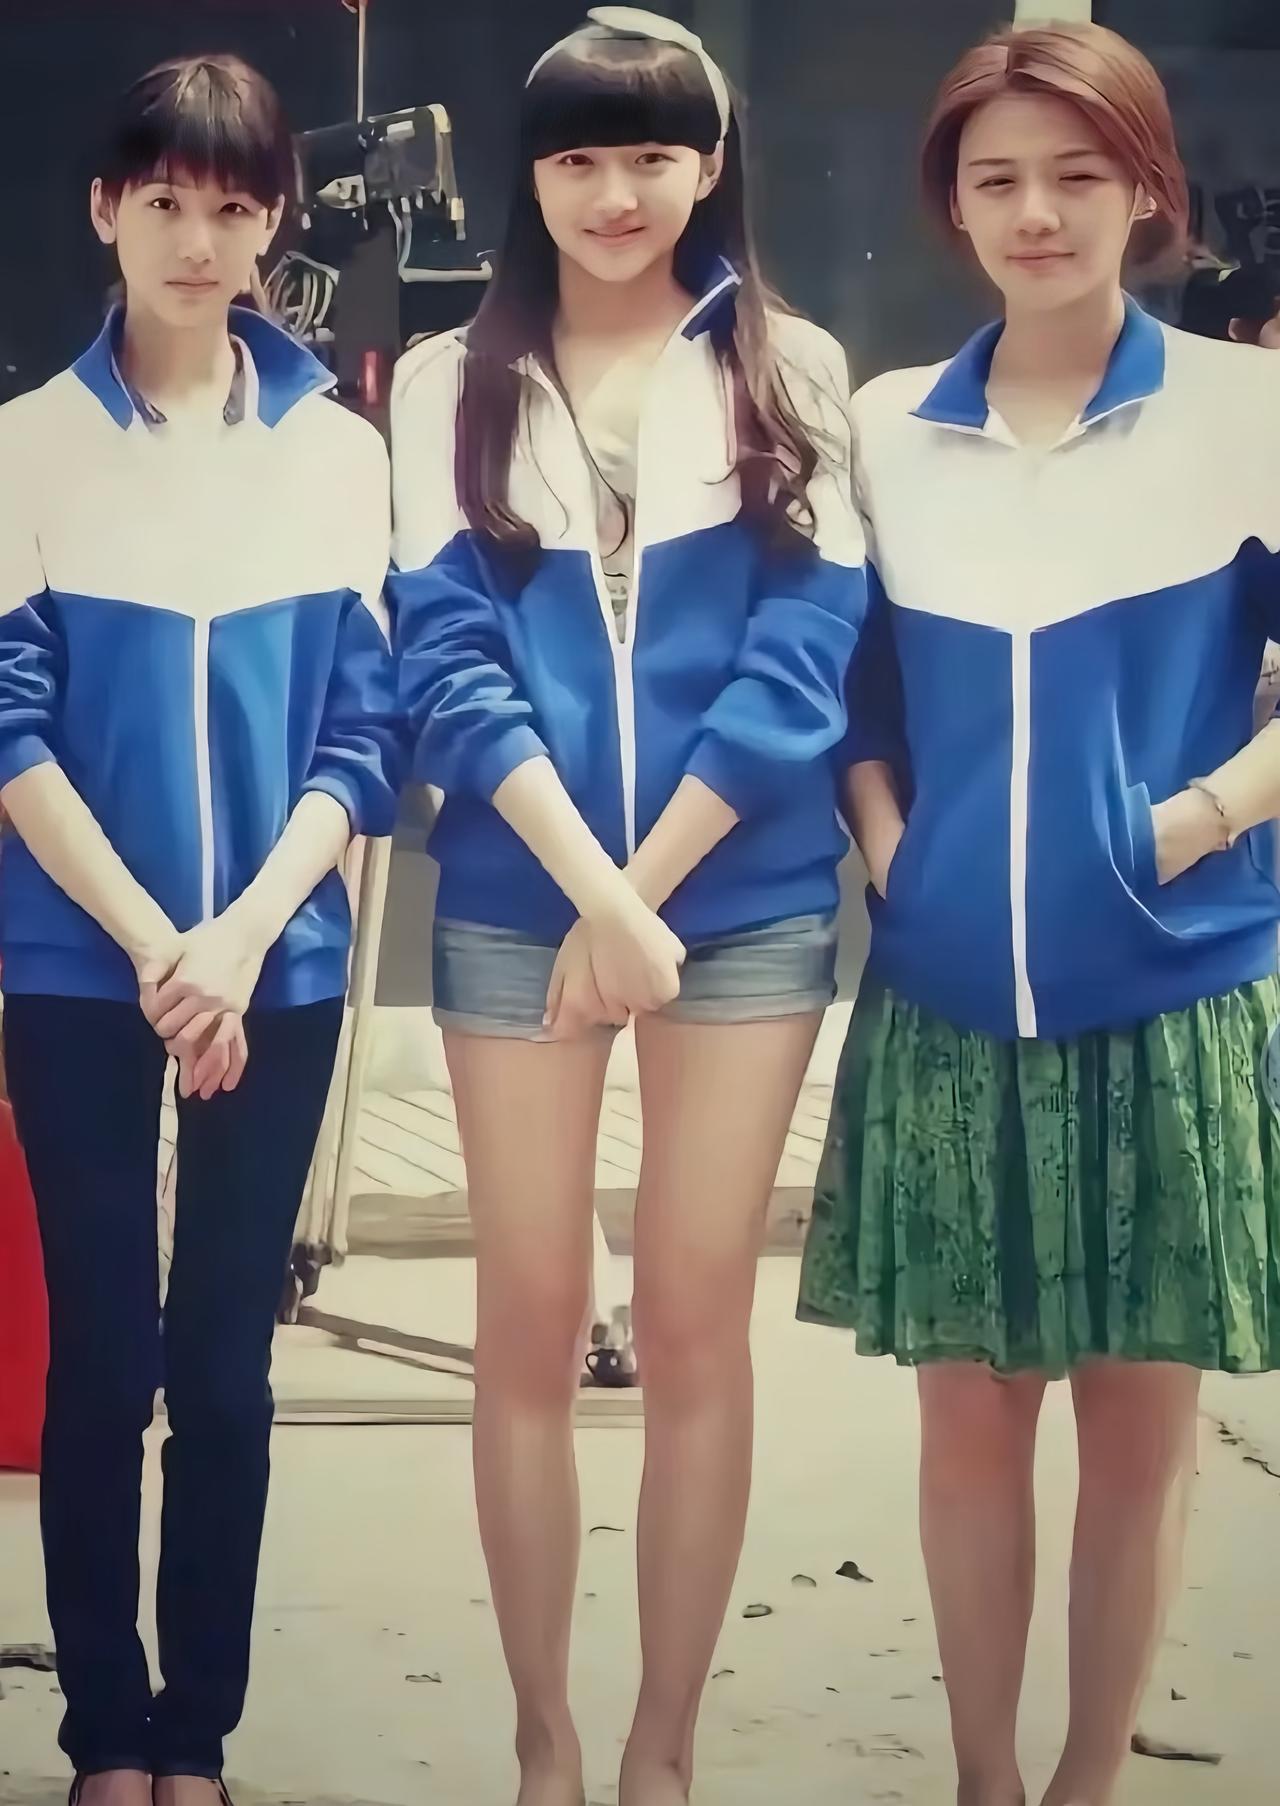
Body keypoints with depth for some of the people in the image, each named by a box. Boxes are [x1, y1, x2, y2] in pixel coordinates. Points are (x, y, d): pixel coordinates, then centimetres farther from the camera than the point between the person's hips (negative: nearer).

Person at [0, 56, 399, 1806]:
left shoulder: (341, 452, 4)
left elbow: (362, 732, 1)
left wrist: (239, 941, -11)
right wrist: (149, 941, -13)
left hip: (277, 971, 1)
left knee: (227, 1361, 6)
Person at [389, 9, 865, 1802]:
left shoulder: (791, 371, 4)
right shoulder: (454, 385, 5)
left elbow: (802, 661, -4)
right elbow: (447, 659, -4)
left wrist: (645, 892, -11)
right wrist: (595, 894, -15)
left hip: (743, 906, 0)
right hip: (516, 906, 1)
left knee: (695, 1329, 4)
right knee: (529, 1329, 5)